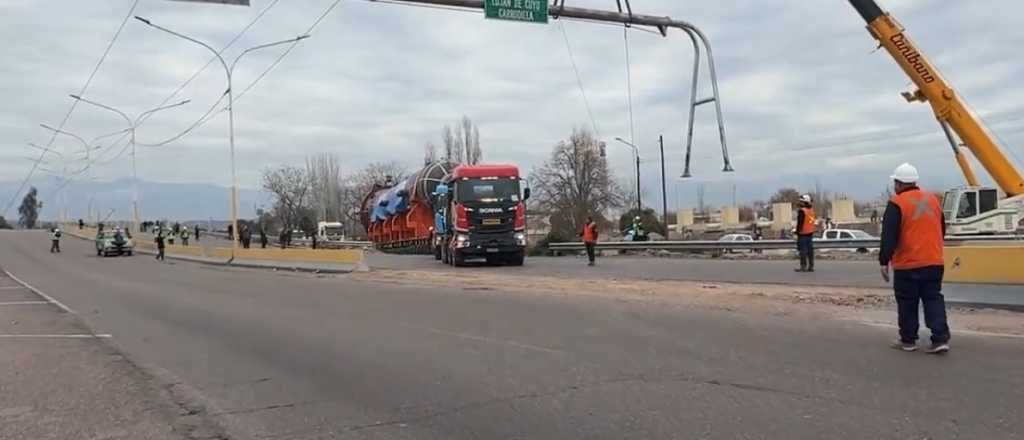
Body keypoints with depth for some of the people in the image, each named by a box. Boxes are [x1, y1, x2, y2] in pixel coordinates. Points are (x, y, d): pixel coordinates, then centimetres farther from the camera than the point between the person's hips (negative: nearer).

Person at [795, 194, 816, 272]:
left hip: (803, 233, -8)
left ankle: (803, 266, -6)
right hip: (810, 233, 8)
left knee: (802, 250, -5)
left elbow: (800, 223, -18)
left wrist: (797, 233, -15)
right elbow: (813, 221, 16)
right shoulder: (811, 209, 10)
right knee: (810, 249, 10)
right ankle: (811, 266, 12)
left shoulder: (802, 211, -16)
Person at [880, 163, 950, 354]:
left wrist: (884, 261, -10)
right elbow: (942, 230, 21)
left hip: (907, 264, -5)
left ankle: (908, 340, 16)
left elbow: (889, 237, -16)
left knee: (907, 303, 6)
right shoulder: (933, 199, 10)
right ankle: (940, 339, 1)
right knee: (933, 299, 10)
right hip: (934, 262, 5)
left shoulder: (896, 203, -12)